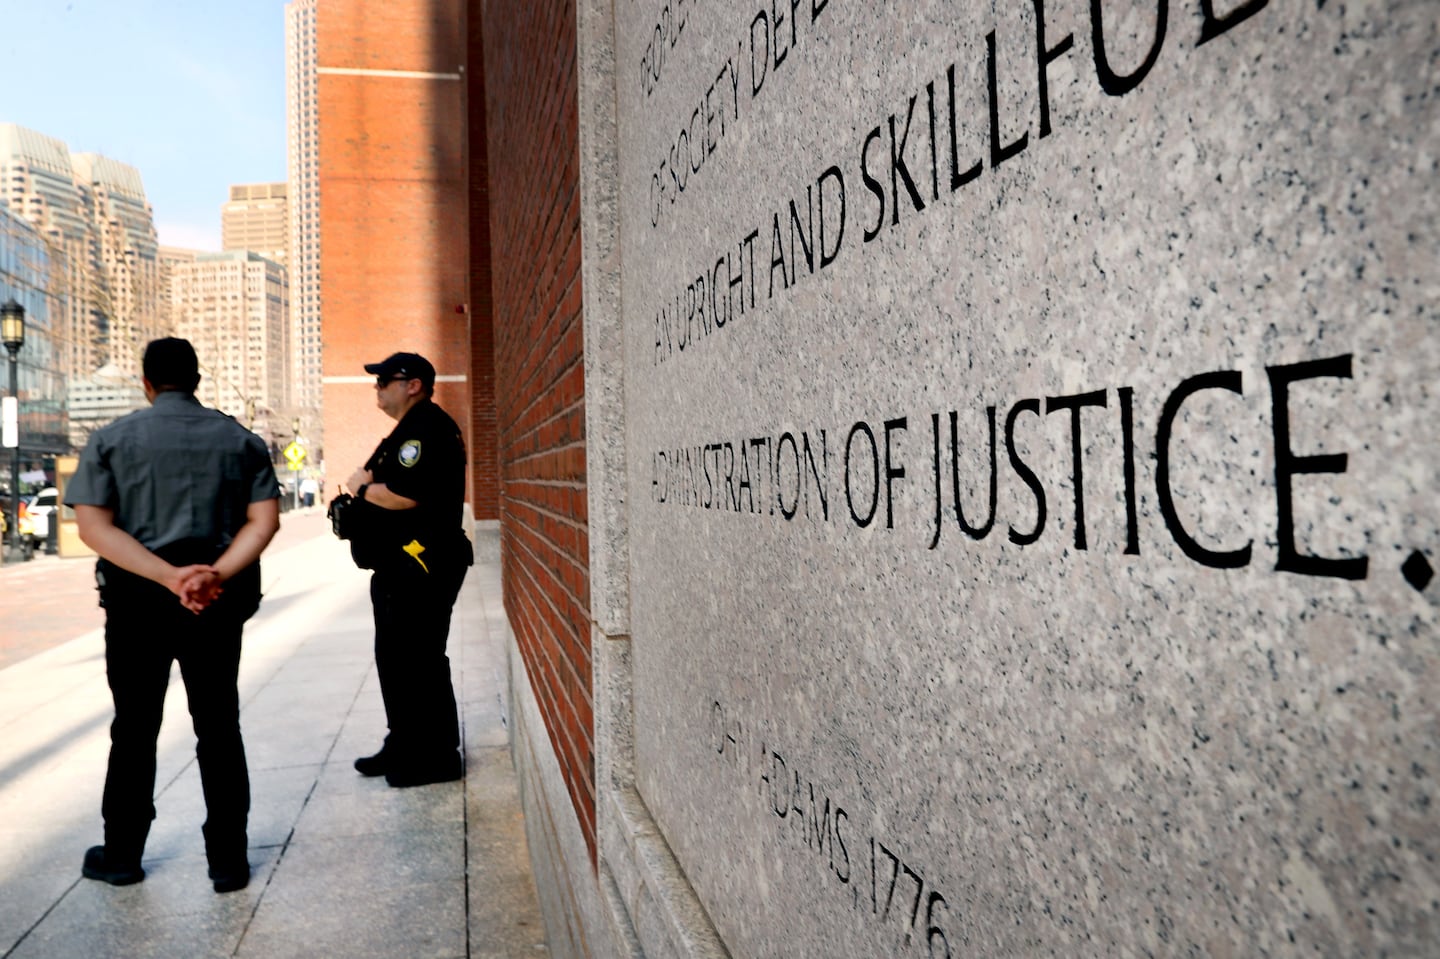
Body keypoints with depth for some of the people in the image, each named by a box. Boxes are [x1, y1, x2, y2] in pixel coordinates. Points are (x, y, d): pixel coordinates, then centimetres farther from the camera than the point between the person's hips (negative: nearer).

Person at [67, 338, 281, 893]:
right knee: (218, 729, 9)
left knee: (134, 729, 15)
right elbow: (265, 520, -9)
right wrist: (215, 576, -19)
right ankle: (228, 861, 13)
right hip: (217, 604, 1)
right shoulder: (239, 439, 3)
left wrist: (171, 576, -19)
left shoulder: (112, 439, 0)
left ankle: (121, 855, 27)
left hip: (136, 601, 0)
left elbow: (94, 526, -11)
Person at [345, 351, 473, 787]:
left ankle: (437, 755, 4)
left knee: (419, 661, -6)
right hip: (398, 567, 11)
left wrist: (361, 488, -9)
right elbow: (386, 487, 25)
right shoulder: (406, 431, 20)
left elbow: (407, 495, -27)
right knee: (394, 658, 17)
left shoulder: (427, 428, -15)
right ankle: (404, 745, 28)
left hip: (420, 567, -11)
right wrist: (364, 486, 2)